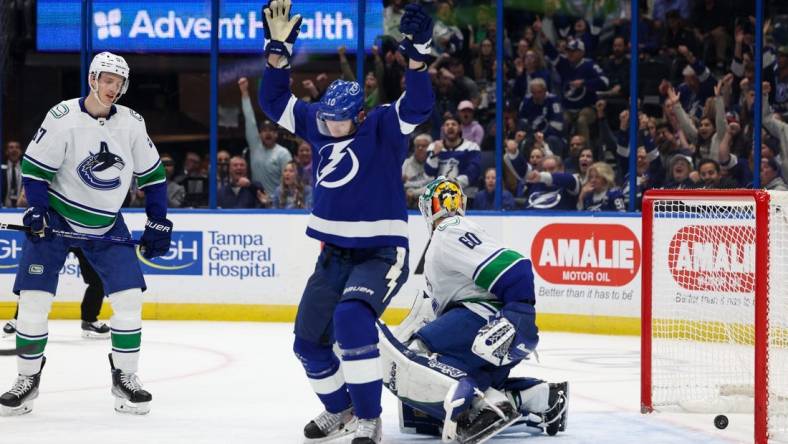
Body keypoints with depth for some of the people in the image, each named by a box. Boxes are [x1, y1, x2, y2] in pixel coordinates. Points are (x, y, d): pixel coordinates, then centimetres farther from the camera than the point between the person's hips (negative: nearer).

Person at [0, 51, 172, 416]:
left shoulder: (132, 123, -4)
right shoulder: (63, 117, -16)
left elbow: (152, 174, 7)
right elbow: (34, 167, -10)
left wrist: (158, 223, 3)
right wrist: (37, 211, -21)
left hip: (107, 224, 3)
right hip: (56, 218, -3)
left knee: (128, 297, -7)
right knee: (34, 299, -9)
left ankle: (124, 376, 7)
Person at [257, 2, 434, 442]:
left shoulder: (383, 128, -12)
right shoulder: (318, 124, 4)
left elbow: (417, 106, -29)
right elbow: (275, 101, 10)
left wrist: (417, 55, -44)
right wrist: (279, 48, -3)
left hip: (382, 253, -7)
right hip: (335, 253, 7)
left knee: (351, 318, -31)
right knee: (309, 341, 9)